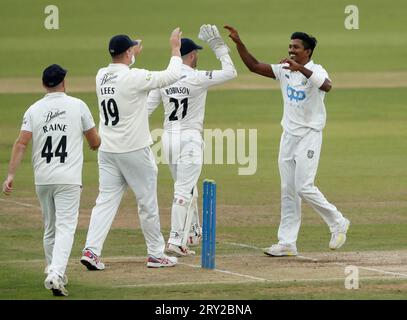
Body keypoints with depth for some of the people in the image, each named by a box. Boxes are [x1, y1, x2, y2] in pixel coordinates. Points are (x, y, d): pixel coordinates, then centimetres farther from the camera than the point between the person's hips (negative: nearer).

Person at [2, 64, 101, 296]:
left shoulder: (34, 110, 5)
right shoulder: (78, 106, 1)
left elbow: (21, 143, -5)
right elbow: (95, 142, 8)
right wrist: (97, 142, 31)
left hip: (42, 179, 3)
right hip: (68, 179, -3)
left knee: (50, 228, 17)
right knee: (65, 228, -9)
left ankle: (54, 275, 25)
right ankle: (56, 275, -26)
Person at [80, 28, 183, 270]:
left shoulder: (102, 76, 3)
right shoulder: (135, 77, -17)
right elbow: (172, 76, -12)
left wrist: (133, 56, 35)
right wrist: (175, 49, 1)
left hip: (107, 150, 6)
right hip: (135, 150, -6)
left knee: (106, 201, 5)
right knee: (148, 203, 7)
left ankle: (92, 250, -8)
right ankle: (156, 254, 15)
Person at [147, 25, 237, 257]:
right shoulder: (197, 78, -12)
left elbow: (147, 109, 2)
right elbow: (230, 72, -5)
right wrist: (219, 47, 3)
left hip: (168, 138, 6)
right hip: (189, 138, -6)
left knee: (187, 187, 21)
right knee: (184, 190, -7)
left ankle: (193, 233, 32)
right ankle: (176, 241, -13)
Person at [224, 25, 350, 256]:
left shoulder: (315, 71, -14)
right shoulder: (284, 70, 7)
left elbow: (327, 86, -36)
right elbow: (254, 66, 6)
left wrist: (300, 68, -46)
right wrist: (238, 43, -5)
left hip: (309, 135, -7)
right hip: (288, 135, 7)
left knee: (304, 187, -12)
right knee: (288, 191, 5)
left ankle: (338, 224, 8)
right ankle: (287, 243, 7)